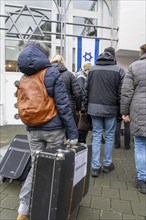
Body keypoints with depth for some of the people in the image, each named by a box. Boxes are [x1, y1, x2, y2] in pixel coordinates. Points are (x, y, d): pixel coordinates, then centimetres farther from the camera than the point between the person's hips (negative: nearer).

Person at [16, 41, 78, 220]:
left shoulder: (24, 78, 7)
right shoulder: (53, 74, -9)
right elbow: (63, 106, -14)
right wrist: (73, 132, -11)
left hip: (33, 130, 4)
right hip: (53, 129, -4)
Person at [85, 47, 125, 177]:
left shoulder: (93, 69, 5)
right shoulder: (118, 70, -4)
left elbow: (87, 89, 7)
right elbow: (121, 92, -5)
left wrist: (87, 106, 14)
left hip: (95, 107, 2)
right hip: (111, 108, -2)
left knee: (96, 136, 8)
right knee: (109, 136, 11)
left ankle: (95, 167, 10)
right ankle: (107, 164, 23)